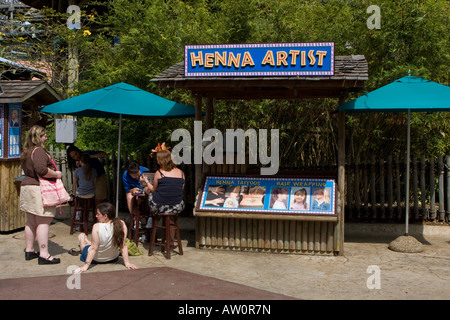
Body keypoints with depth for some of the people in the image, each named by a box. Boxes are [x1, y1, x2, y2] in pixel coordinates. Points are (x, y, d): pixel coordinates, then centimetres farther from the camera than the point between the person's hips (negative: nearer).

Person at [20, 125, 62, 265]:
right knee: (43, 222, -7)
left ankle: (29, 250, 25)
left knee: (31, 221, 16)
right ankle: (44, 254, -7)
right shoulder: (39, 151, -16)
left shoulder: (27, 152, 15)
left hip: (27, 186, 10)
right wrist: (56, 174, -14)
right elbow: (41, 170, -29)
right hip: (39, 189, -10)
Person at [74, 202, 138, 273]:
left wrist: (86, 265, -21)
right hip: (113, 259, 3)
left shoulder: (97, 227, -29)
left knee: (81, 235, 22)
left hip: (96, 259, -3)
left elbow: (93, 248, -27)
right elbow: (123, 246, -16)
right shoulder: (122, 224, -20)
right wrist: (127, 263, -10)